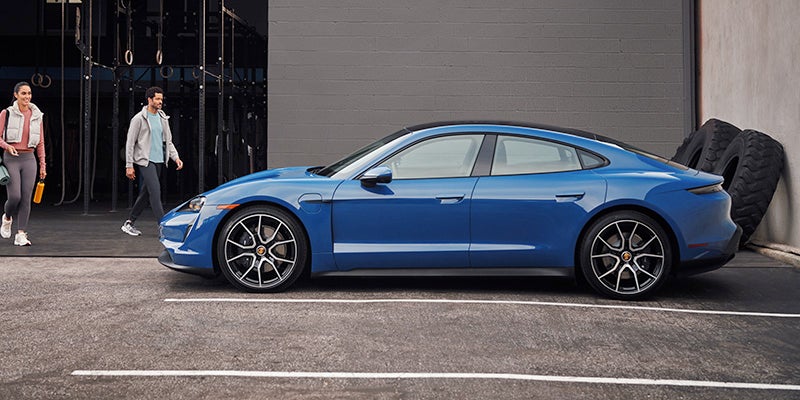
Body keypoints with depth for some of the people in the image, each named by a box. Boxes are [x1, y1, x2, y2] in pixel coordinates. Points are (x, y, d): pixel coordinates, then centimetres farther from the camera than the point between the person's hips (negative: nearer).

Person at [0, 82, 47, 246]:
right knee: (15, 197, -11)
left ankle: (20, 235, 1)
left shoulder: (37, 116, 9)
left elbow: (40, 143, 13)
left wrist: (43, 165, 10)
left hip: (29, 159, 3)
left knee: (26, 198, -3)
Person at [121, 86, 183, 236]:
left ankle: (129, 223, 22)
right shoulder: (139, 118, -7)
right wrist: (129, 166, -10)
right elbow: (130, 143, -6)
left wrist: (176, 157, 1)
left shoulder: (163, 118, 13)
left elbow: (168, 141, 17)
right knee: (155, 190, -15)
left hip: (158, 161, 7)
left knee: (146, 193, 10)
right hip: (145, 160, -7)